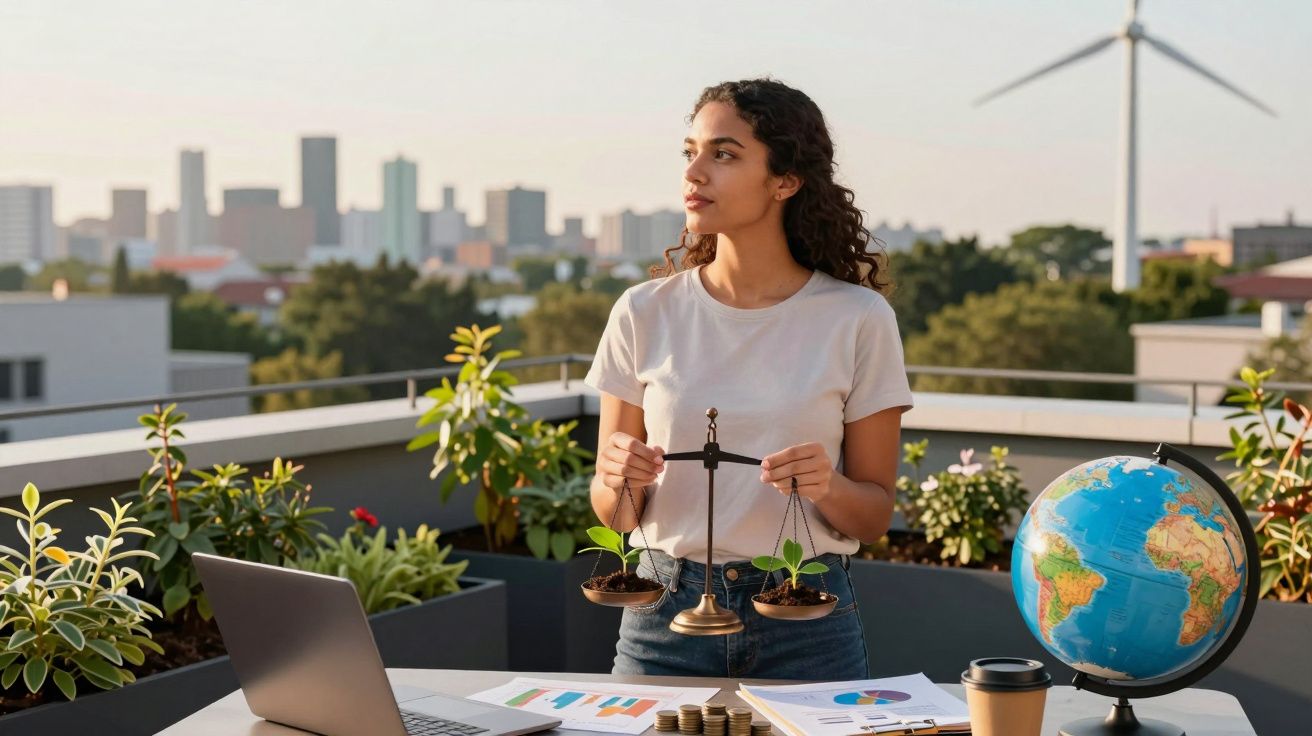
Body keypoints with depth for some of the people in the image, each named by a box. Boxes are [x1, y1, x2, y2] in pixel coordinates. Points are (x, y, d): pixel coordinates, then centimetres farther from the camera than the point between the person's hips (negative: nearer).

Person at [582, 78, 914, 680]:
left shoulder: (858, 318, -5)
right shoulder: (645, 313, -1)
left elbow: (875, 516, 1)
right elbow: (615, 514, 5)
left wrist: (827, 488, -20)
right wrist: (619, 481, -17)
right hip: (666, 610, 1)